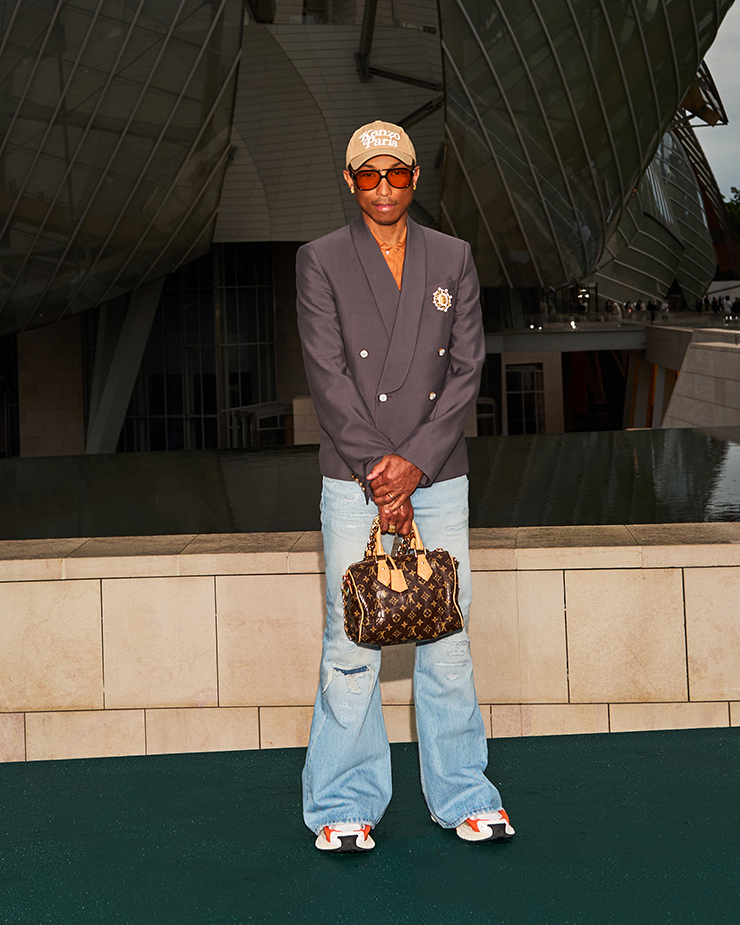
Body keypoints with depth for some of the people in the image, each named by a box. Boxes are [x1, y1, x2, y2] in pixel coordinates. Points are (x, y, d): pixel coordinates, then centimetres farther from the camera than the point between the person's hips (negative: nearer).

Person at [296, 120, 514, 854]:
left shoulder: (454, 259, 10)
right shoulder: (320, 261, 3)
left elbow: (468, 368, 2)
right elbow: (328, 376, -5)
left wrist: (415, 462, -9)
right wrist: (377, 471, -12)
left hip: (438, 476, 2)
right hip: (353, 478, -2)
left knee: (447, 634, 5)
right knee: (351, 641, -2)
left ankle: (463, 796, 18)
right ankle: (344, 807, 11)